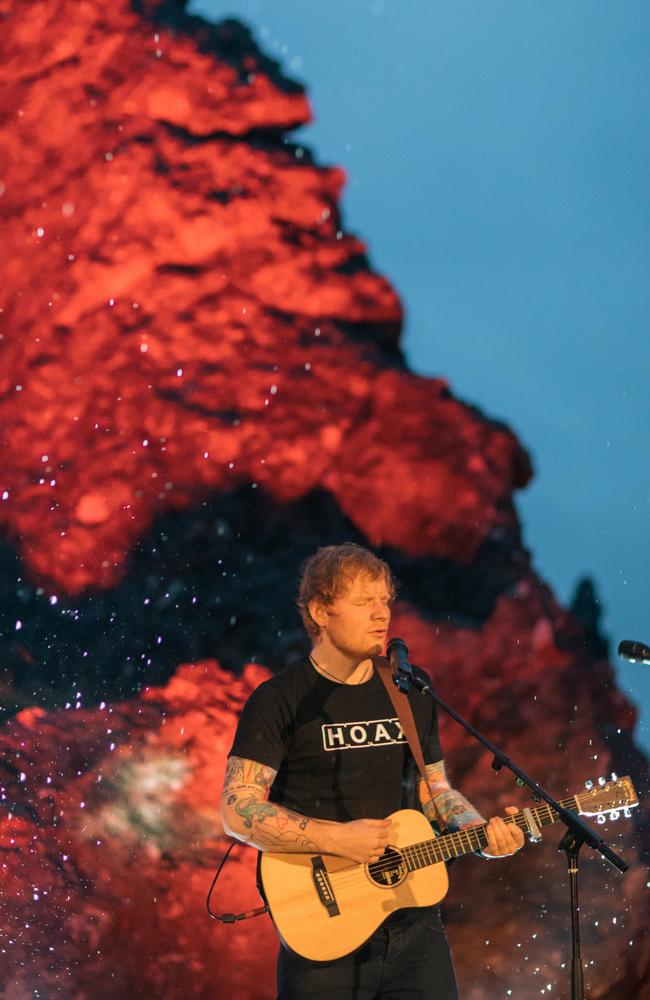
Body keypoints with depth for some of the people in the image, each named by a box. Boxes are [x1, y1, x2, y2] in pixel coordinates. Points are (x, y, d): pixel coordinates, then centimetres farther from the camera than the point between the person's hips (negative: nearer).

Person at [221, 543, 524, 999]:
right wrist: (337, 838, -20)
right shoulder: (281, 701, -6)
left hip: (413, 923, 4)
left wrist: (482, 832, 0)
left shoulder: (410, 695, 11)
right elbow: (238, 811, -13)